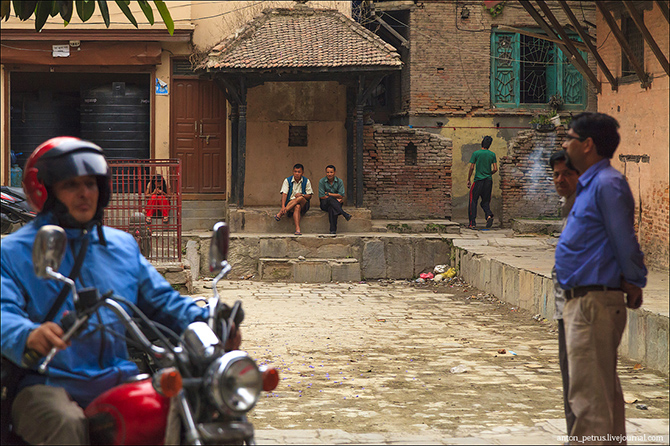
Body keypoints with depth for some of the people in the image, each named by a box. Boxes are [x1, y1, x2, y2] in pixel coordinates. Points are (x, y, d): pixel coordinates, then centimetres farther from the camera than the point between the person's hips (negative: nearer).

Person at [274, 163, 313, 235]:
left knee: (300, 198, -35)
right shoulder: (287, 180, 3)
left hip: (303, 204, 1)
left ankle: (280, 213, -36)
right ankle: (297, 229, -50)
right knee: (297, 207, -37)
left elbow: (309, 196, 4)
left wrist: (302, 195, -19)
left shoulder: (306, 181, 5)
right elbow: (284, 194, -7)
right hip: (290, 202, -1)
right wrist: (283, 206, -22)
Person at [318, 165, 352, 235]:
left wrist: (328, 194, -7)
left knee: (331, 207, -37)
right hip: (325, 204, 0)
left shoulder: (339, 181, 3)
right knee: (330, 199, -36)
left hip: (336, 203, 0)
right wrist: (336, 198, -11)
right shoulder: (322, 181, 0)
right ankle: (343, 214, -42)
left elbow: (341, 195, -4)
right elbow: (321, 196, -7)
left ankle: (333, 229, -41)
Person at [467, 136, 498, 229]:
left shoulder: (476, 153, -4)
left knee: (473, 201, 5)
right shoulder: (492, 154, 3)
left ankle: (472, 223, 0)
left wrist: (468, 180, 5)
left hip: (478, 180, -3)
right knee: (485, 202, 13)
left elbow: (471, 168, -5)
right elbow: (495, 169, 2)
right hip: (488, 181, 3)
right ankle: (489, 215, -15)